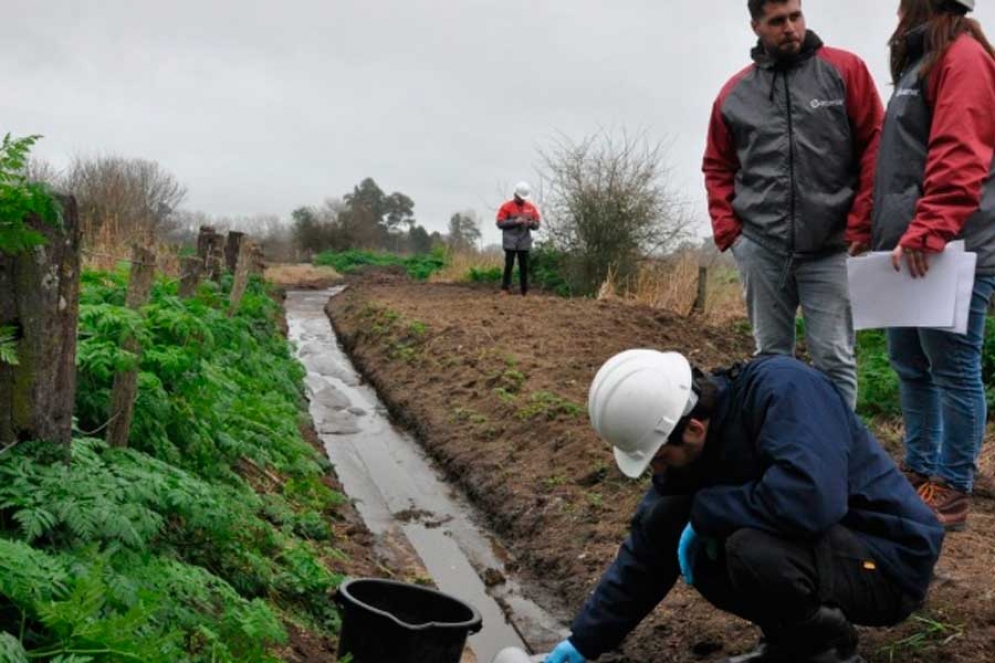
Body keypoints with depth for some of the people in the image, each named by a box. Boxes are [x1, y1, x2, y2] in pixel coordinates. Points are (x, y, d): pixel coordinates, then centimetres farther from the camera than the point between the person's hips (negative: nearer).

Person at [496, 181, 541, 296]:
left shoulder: (531, 208, 9)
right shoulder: (506, 207, -1)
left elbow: (537, 225, 11)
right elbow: (500, 223, -7)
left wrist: (531, 223, -12)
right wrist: (515, 222, -16)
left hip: (524, 242, 3)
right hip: (510, 242, -3)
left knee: (524, 267, 3)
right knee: (509, 265, -5)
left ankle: (525, 291, 7)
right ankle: (505, 289, 1)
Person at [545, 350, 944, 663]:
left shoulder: (781, 388, -26)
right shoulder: (686, 449, -4)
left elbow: (810, 497, -42)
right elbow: (646, 554, 5)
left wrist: (703, 511, -25)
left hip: (888, 559, -8)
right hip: (821, 543, 8)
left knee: (752, 550, -34)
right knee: (664, 523, -3)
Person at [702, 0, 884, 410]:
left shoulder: (845, 70, 1)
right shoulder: (734, 93, 9)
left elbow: (875, 145, -2)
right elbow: (718, 166, 16)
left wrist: (860, 225, -7)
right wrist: (727, 228, 4)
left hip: (828, 247, -3)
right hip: (759, 247, 3)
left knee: (834, 359, -2)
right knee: (771, 356, 11)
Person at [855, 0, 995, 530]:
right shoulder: (920, 64, 23)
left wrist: (927, 232, -26)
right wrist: (874, 231, 20)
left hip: (948, 251, -10)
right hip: (908, 248, 10)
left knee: (952, 368, -4)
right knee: (910, 366, 12)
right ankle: (920, 471, 21)